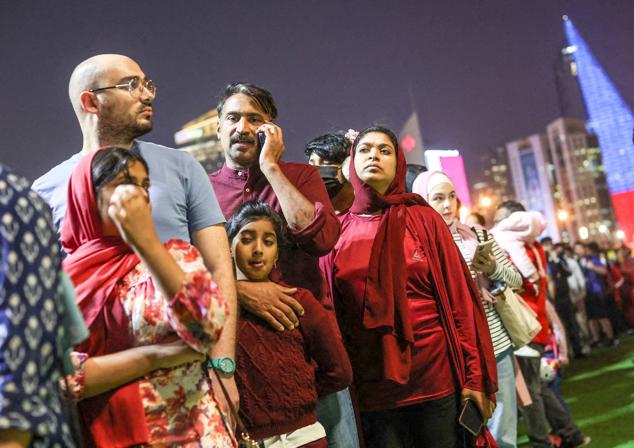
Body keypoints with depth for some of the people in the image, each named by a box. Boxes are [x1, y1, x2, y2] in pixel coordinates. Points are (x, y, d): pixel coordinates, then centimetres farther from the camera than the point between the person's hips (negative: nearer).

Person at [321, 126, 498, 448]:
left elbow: (459, 298, -1)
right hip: (372, 390, 1)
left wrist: (474, 376, -6)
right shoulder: (338, 231, 5)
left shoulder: (423, 219, 2)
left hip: (438, 380, -1)